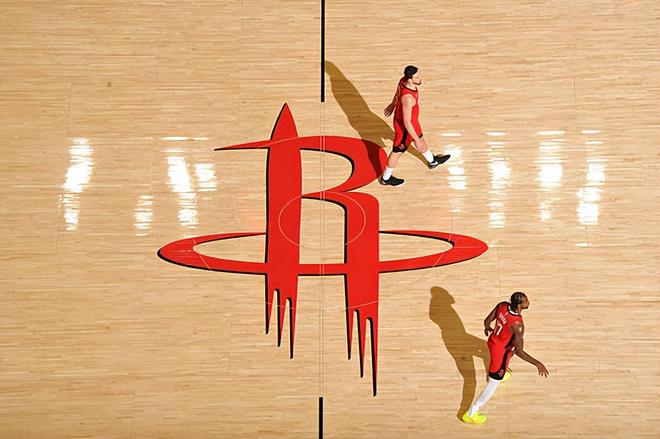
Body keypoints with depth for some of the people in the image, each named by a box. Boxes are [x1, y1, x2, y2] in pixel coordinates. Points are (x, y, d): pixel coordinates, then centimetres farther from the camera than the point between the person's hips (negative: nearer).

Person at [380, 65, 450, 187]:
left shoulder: (403, 80, -18)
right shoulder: (408, 98, -43)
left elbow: (398, 92, 5)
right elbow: (406, 122, -35)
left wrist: (393, 104, 26)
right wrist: (416, 140, -26)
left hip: (411, 119, 9)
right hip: (404, 126, -9)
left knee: (420, 139, 31)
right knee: (397, 151, 14)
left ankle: (433, 161, 59)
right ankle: (386, 178, 38)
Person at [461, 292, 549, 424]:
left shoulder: (502, 305, -17)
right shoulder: (518, 325, -36)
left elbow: (487, 321, -3)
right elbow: (519, 351, -33)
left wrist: (487, 328, 20)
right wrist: (537, 363, -27)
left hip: (493, 340, 8)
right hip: (500, 351, -8)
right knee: (494, 384, 6)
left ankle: (500, 374, 72)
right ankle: (470, 414, 14)